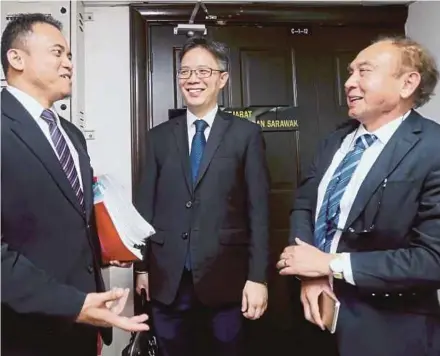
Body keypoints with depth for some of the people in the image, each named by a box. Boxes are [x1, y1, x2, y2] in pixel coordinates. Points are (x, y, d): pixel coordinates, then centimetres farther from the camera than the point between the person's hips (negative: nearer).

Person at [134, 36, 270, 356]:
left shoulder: (246, 134, -1)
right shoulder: (159, 136, 6)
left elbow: (258, 209, -4)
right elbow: (145, 205, 6)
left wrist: (257, 276, -8)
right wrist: (142, 267, 6)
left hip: (225, 279, -2)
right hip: (167, 280, 2)